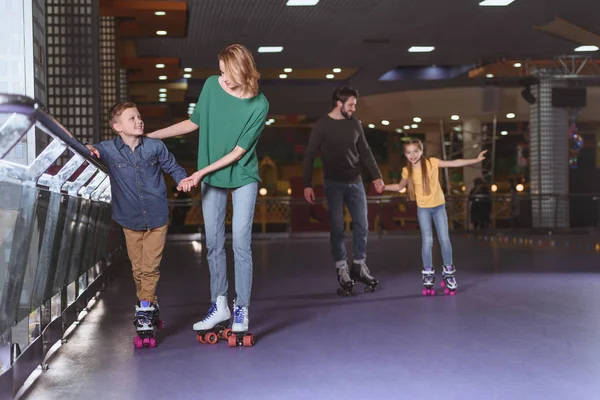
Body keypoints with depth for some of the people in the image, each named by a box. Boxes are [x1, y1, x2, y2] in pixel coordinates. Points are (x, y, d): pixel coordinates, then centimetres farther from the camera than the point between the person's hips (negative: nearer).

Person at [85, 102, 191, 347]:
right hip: (130, 220, 1)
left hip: (157, 218, -1)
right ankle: (151, 307, 30)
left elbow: (172, 166, 8)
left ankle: (144, 320, 0)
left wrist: (182, 179, -11)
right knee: (138, 269, 10)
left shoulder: (155, 146, -4)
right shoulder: (109, 150, -5)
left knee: (150, 268, -4)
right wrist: (89, 149, -32)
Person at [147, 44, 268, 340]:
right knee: (214, 243, 8)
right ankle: (219, 305, 19)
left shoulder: (258, 105, -17)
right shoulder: (212, 86, -7)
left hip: (242, 177, -4)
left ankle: (241, 309, 5)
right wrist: (151, 135, 3)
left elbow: (238, 152, -15)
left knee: (241, 243, -5)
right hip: (211, 178, 4)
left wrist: (202, 172, -17)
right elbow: (193, 123, 6)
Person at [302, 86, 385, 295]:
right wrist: (307, 185, -10)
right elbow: (309, 155, -4)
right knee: (337, 228, -4)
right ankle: (342, 270, 4)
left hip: (355, 182, 4)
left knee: (362, 225, 1)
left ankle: (359, 266, 14)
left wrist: (376, 176, 3)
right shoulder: (322, 125, -5)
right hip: (334, 184, -4)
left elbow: (365, 152, 12)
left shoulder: (354, 124, 6)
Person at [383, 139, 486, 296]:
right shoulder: (407, 170, -4)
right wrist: (383, 187, 2)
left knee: (444, 239, -2)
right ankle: (428, 275, 5)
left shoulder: (432, 162, -11)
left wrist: (476, 160, -16)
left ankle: (448, 273, 12)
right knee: (427, 241, -6)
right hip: (423, 209, 1)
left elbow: (454, 163, -12)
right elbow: (400, 186, 14)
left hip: (439, 206, 0)